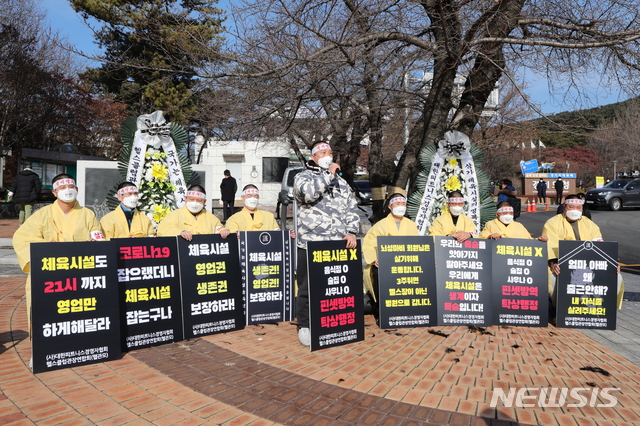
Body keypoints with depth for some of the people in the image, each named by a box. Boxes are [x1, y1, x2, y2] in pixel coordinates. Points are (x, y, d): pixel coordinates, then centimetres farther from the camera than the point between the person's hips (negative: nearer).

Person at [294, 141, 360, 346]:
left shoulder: (341, 182, 20)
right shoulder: (303, 176, 5)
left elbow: (352, 208, 14)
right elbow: (308, 192, -19)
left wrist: (351, 232, 0)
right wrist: (328, 173, -10)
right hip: (310, 244, -4)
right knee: (307, 288, 2)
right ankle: (304, 326, 18)